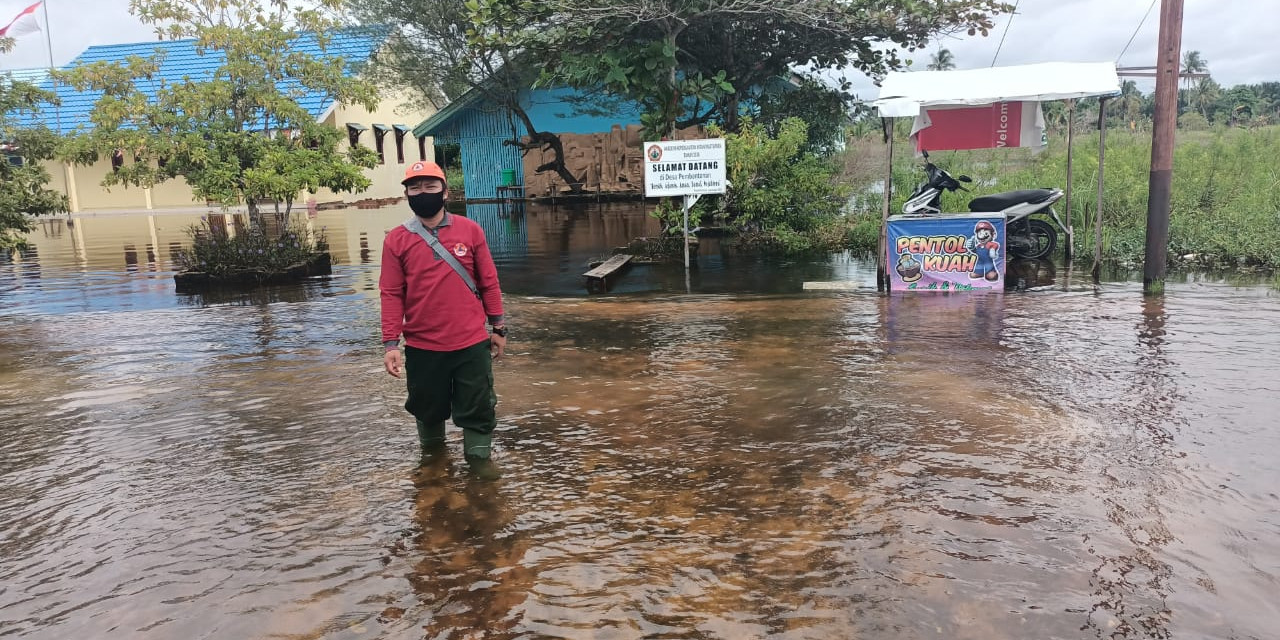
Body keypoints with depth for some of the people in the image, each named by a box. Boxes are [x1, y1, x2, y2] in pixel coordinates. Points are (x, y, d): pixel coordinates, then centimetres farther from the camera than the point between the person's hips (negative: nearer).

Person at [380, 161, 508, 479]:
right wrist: (391, 344, -8)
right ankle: (431, 447, 43)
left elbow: (489, 282, 4)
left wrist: (498, 327, 5)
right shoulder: (396, 240, -2)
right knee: (427, 404, 17)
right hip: (422, 346, 0)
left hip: (472, 342, 0)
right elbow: (391, 294, -3)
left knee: (478, 404, 9)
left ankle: (479, 455, 29)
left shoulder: (470, 230, -1)